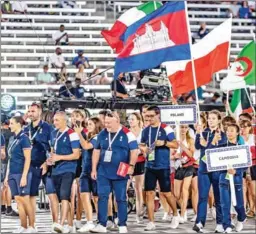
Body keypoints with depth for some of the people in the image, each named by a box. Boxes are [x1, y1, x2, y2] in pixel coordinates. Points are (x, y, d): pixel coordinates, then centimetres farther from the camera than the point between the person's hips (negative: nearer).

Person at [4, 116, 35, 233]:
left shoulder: (24, 139, -8)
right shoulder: (14, 140, 14)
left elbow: (27, 159, -12)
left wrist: (24, 176, -17)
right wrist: (7, 176, 16)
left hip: (21, 174, -7)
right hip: (13, 174, 7)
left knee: (25, 200, -4)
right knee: (18, 200, 6)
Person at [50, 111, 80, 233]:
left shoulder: (71, 134, -10)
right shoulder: (54, 133, 13)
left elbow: (76, 155, -12)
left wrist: (59, 157, -18)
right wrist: (51, 157, 3)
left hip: (68, 169, -8)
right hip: (56, 170, 8)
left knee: (64, 196, -19)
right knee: (60, 198, 12)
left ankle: (61, 224, -27)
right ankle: (70, 224, 22)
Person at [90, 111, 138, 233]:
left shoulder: (127, 134, -6)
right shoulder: (102, 134, 8)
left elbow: (134, 151, -5)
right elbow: (97, 151, 15)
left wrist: (131, 165, -16)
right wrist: (94, 169, 11)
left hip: (119, 173, -4)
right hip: (103, 172, 4)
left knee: (121, 199, 3)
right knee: (102, 197, -2)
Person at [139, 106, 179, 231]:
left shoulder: (166, 129, -6)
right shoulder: (146, 130, 9)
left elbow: (176, 145, -6)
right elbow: (142, 144, 20)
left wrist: (164, 142, -21)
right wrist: (142, 148, -3)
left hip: (163, 167, -4)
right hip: (150, 166, 4)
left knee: (166, 193, 1)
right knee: (149, 193, 0)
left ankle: (176, 215, 27)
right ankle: (151, 222, 4)